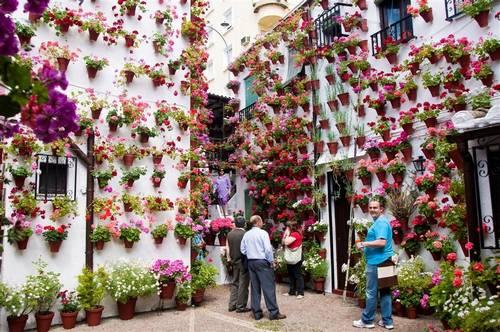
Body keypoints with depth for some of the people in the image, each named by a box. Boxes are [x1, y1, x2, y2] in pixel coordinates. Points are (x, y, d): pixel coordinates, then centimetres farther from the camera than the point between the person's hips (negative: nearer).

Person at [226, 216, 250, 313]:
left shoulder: (230, 234, 1)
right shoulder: (245, 234, -15)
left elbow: (227, 247, 6)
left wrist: (229, 258, 17)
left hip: (234, 261, 6)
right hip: (244, 261, -6)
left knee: (234, 283, 16)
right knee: (243, 284, 3)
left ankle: (232, 305, 18)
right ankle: (240, 306, 7)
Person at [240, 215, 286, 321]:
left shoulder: (246, 234, 6)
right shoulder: (263, 233, -11)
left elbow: (243, 250, 6)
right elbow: (268, 249, -16)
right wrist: (271, 261, -5)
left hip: (250, 262, 6)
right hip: (262, 262, -6)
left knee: (255, 287, 10)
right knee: (268, 287, -2)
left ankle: (257, 312, 15)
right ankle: (273, 312, 1)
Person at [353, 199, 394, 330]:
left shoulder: (380, 222, -17)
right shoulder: (380, 221, 16)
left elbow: (382, 242, -27)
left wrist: (364, 244, -19)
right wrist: (366, 242, 12)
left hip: (377, 262, -10)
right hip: (383, 261, 10)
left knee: (371, 292, 0)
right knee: (384, 291, 12)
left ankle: (367, 321, 10)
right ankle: (387, 321, 17)